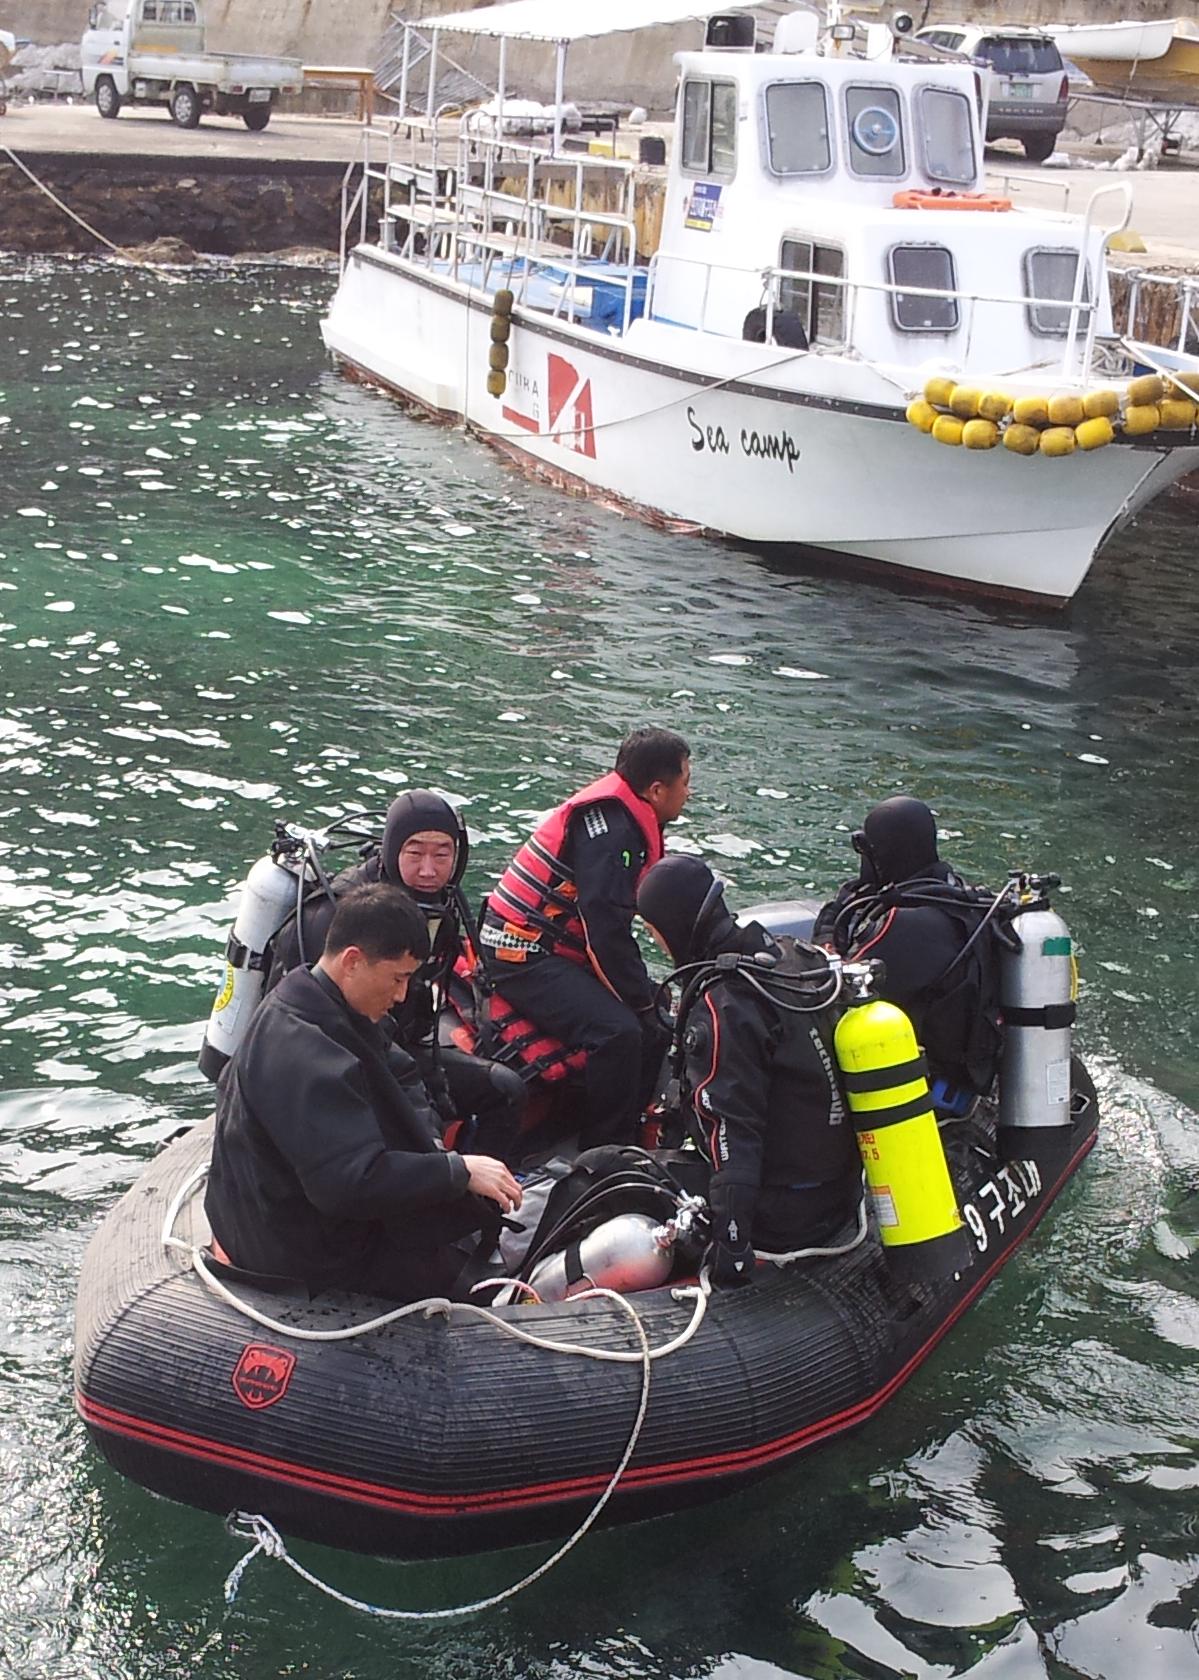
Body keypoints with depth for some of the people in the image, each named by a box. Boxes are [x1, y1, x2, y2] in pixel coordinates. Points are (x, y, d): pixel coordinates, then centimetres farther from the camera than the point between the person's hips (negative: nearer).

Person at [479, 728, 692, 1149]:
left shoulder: (632, 821, 12)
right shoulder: (609, 824, -20)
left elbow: (616, 927, 16)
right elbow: (606, 928, -24)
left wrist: (646, 999, 10)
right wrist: (641, 1003, -16)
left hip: (560, 951, 11)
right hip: (524, 955, -11)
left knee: (654, 1028, 10)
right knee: (618, 1033, -26)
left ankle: (626, 1138, 15)